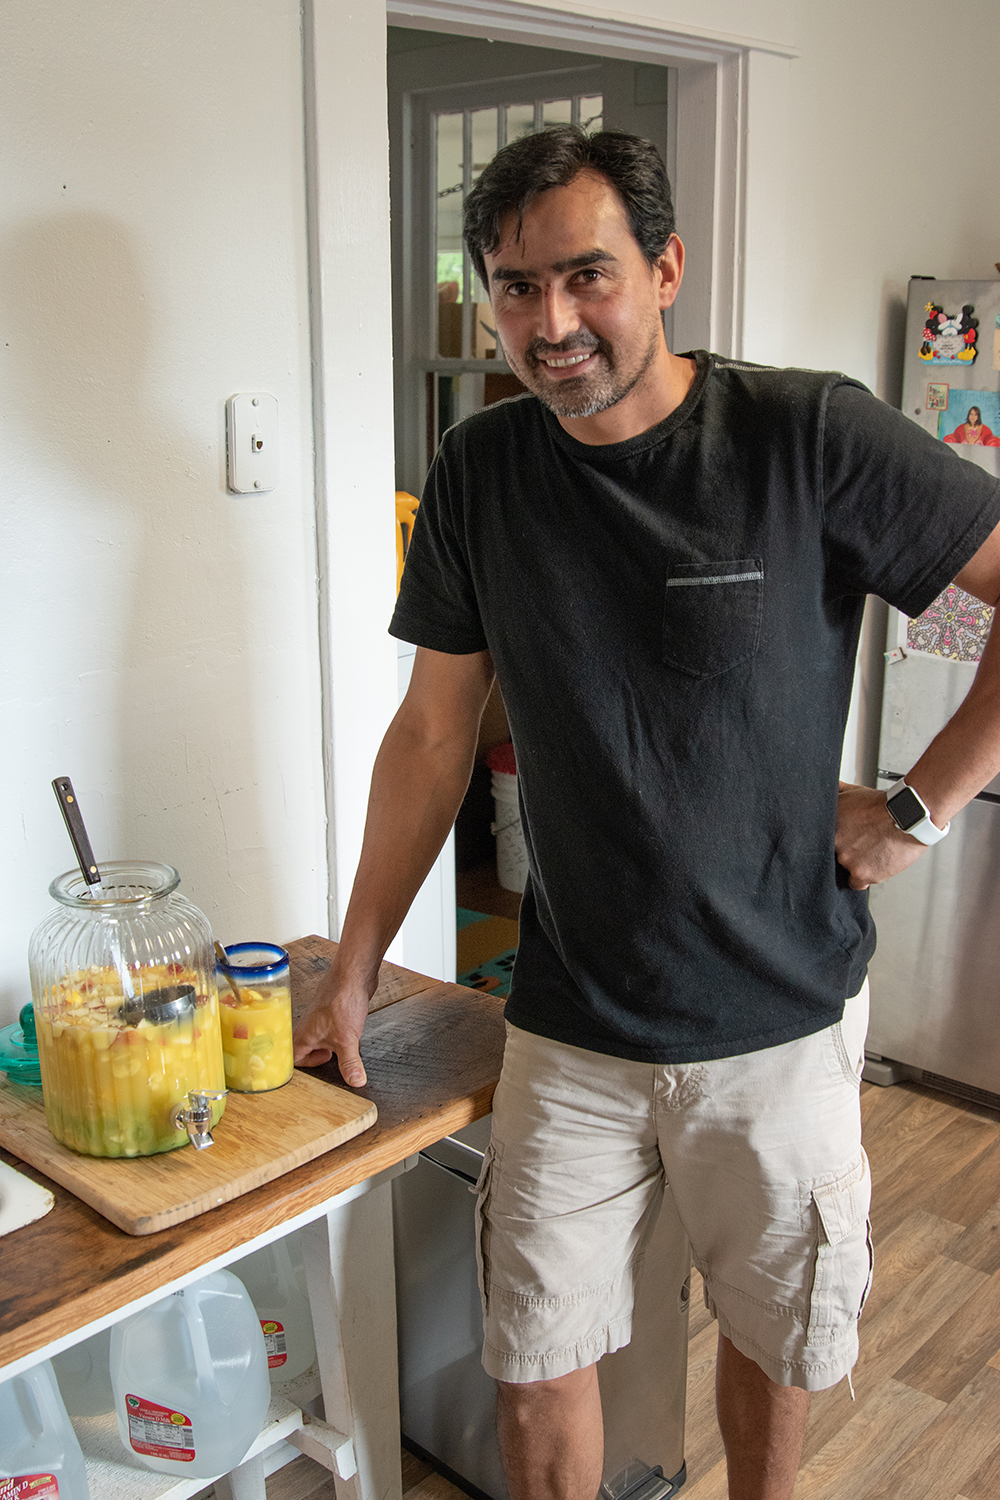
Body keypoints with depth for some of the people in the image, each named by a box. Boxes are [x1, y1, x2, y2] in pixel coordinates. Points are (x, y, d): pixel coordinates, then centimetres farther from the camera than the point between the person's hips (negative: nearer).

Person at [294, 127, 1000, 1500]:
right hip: (571, 1026, 2)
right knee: (537, 1377, 10)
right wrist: (353, 972, 6)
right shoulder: (481, 473, -3)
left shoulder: (809, 436, -14)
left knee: (775, 1341, 19)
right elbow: (434, 733, 4)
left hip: (782, 1021, -1)